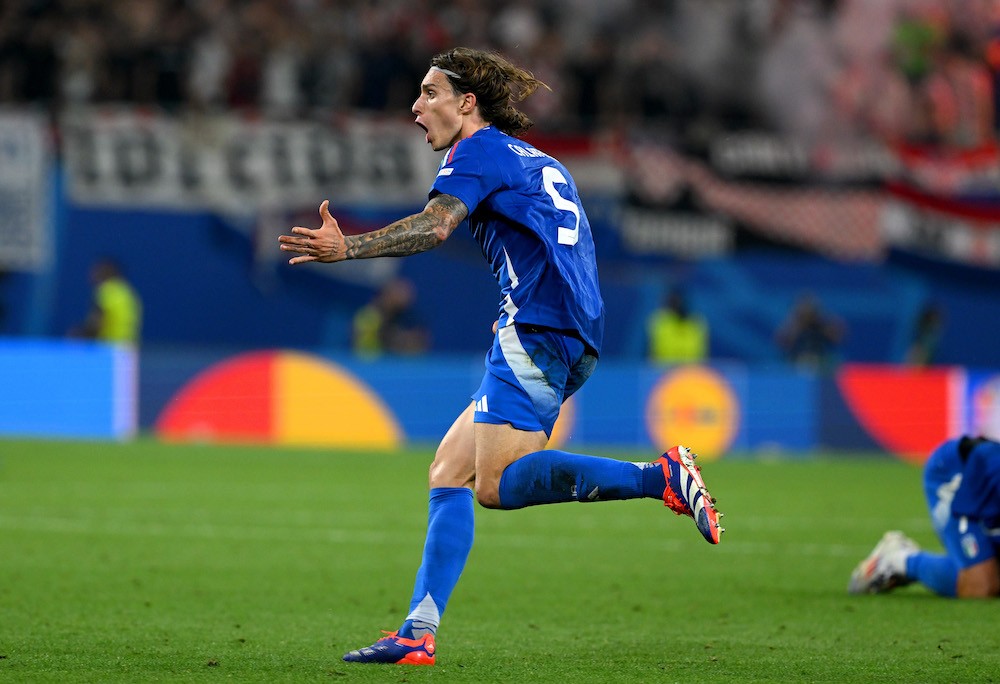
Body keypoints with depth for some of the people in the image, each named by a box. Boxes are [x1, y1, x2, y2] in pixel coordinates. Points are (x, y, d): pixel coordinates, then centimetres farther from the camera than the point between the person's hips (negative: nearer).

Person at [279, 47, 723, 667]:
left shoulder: (480, 150, 1)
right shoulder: (539, 163, 28)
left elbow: (434, 226, -17)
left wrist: (347, 248, -22)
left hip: (539, 328, -10)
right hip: (572, 343, 10)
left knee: (497, 484, -18)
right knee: (450, 470, 7)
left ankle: (663, 477, -22)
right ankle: (417, 636, -1)